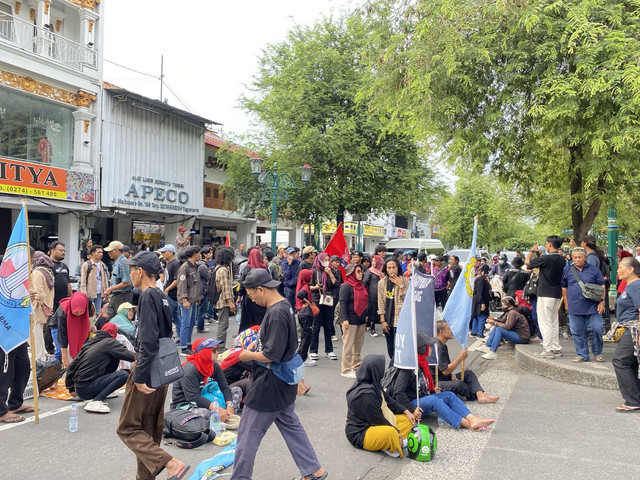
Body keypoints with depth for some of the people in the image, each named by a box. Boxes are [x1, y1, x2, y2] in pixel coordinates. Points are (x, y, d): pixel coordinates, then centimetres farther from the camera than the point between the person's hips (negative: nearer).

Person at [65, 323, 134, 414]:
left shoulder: (90, 342, 16)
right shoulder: (110, 342, -4)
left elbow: (72, 366, 18)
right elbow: (130, 356, -13)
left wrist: (71, 388, 27)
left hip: (79, 387, 8)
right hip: (86, 389, -8)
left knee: (114, 358, 15)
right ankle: (96, 401, -19)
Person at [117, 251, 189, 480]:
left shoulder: (147, 296, -17)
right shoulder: (163, 298, 9)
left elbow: (148, 340, -23)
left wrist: (139, 376, -22)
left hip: (148, 370, -9)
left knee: (128, 428, 0)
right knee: (150, 430, 16)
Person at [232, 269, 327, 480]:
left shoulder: (276, 314, -26)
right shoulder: (284, 306, 4)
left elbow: (272, 355, -27)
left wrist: (249, 355, -10)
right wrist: (256, 343, 5)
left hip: (269, 385, -10)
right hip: (282, 383, 10)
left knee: (248, 436, 3)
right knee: (291, 426, 21)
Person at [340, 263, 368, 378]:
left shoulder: (362, 286, 15)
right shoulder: (346, 287, -10)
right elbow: (343, 303, -15)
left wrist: (365, 317, 22)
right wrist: (344, 319, -21)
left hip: (361, 320, 8)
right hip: (350, 321, -8)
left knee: (358, 345, 13)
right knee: (348, 345, -3)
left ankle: (356, 366, 24)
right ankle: (345, 369, 3)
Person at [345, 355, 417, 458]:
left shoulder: (373, 383, 1)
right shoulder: (365, 393, -28)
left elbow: (387, 399, 14)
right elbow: (377, 419, -22)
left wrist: (406, 411, 9)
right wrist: (396, 431, -12)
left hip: (372, 423, 11)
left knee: (407, 419, 10)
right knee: (390, 433, -40)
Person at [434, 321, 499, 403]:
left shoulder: (443, 346, 13)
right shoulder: (438, 347, -20)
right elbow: (445, 371, -25)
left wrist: (451, 374, 1)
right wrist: (461, 357, -19)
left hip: (445, 378, 11)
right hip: (437, 384, -11)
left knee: (468, 373, 5)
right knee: (459, 384, -32)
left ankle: (481, 395, -16)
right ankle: (475, 396, -4)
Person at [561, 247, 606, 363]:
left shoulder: (594, 270, 3)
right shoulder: (568, 271, 8)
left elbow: (602, 287, 5)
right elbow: (564, 288, 15)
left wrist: (602, 301, -4)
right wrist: (566, 303, 12)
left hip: (592, 307, -2)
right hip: (575, 308, 2)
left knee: (596, 329, -3)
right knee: (577, 332, 5)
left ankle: (598, 353, 18)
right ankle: (582, 354, 17)